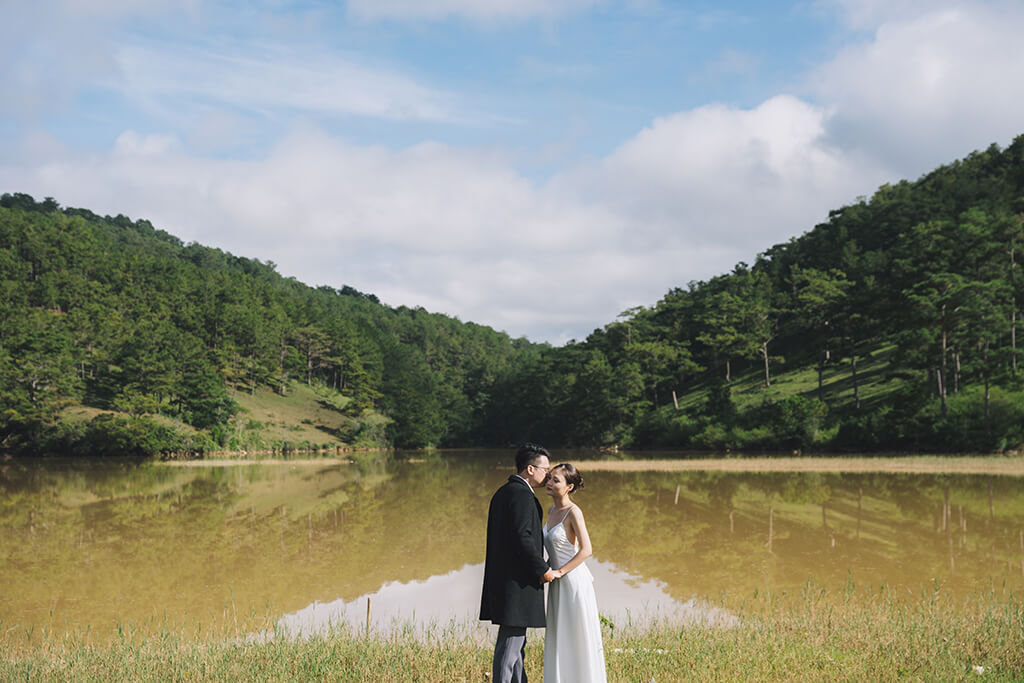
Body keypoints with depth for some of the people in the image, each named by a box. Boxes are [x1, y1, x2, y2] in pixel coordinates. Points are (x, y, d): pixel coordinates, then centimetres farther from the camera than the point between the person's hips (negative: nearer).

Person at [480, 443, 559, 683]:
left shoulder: (503, 492, 16)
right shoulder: (521, 494, -15)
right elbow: (522, 537, -23)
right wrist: (543, 569, -13)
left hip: (503, 580, 10)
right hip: (517, 581, -10)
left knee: (516, 641, 16)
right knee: (510, 642, -6)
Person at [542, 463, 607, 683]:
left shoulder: (573, 512, -15)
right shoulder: (552, 511, 9)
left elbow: (586, 550, -22)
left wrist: (559, 571, -21)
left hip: (574, 581, -8)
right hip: (559, 584, 8)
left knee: (580, 638, 1)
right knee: (558, 639, 11)